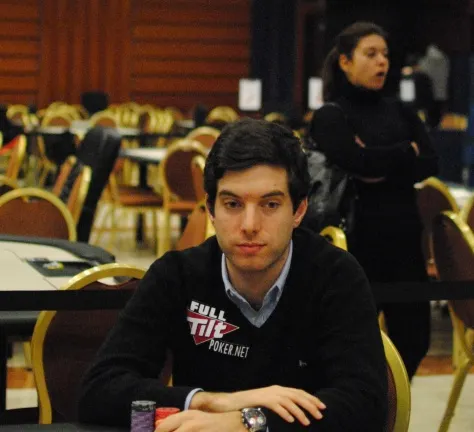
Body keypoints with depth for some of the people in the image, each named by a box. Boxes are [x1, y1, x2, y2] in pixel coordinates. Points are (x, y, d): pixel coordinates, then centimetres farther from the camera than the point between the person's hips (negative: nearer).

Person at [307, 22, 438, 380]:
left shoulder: (399, 111, 13)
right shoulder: (330, 116, -4)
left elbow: (430, 163, 1)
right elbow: (357, 161, -22)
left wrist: (383, 168, -15)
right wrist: (406, 152, -7)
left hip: (404, 236, 6)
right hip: (359, 240, -5)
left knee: (414, 338, 9)